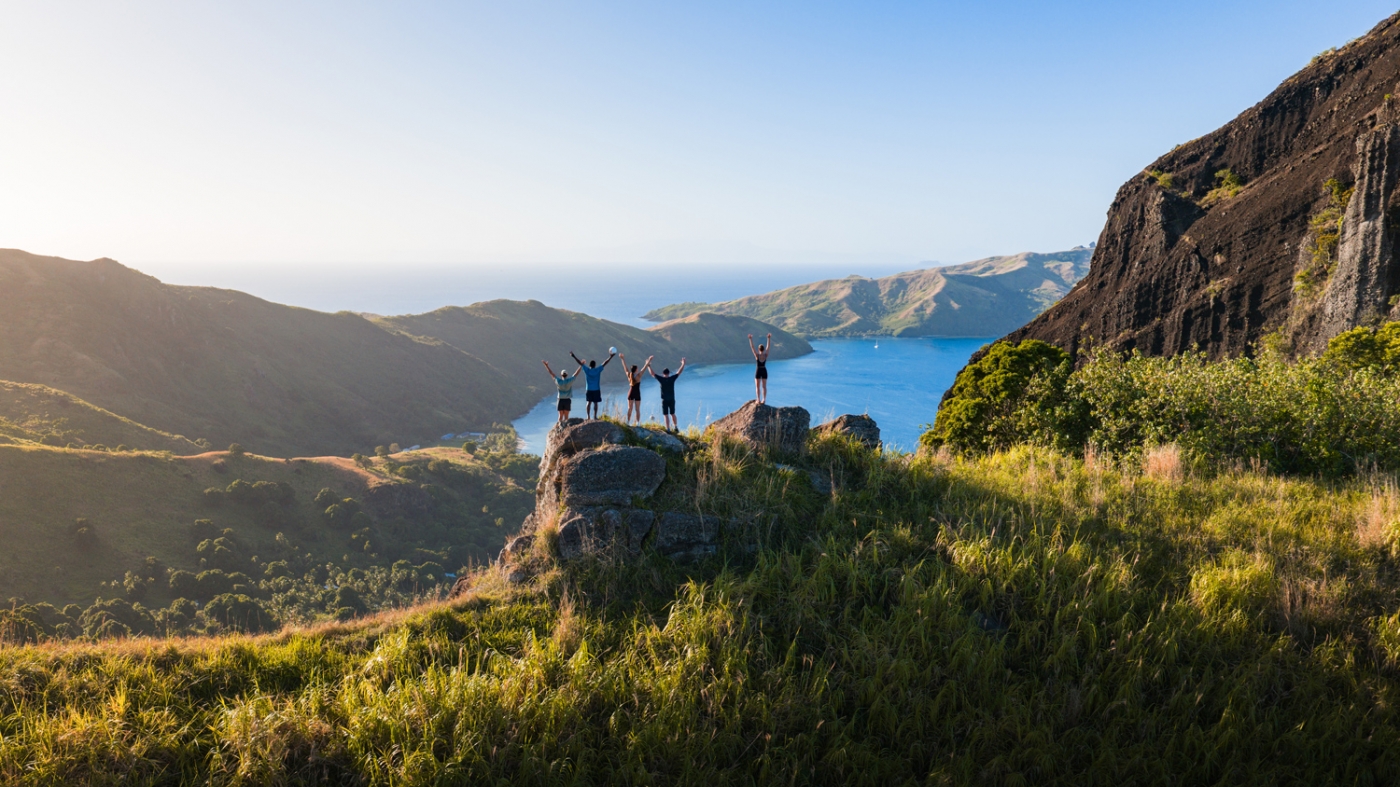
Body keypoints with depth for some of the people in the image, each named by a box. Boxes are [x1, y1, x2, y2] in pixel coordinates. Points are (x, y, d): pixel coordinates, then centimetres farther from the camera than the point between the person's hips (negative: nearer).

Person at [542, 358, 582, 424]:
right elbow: (577, 373, -4)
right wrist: (581, 365, 5)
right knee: (566, 416, 2)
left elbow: (551, 373, -2)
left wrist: (546, 365, 7)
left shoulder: (558, 381, -11)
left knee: (560, 416, 7)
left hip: (560, 400, 1)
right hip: (567, 400, -1)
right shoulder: (569, 381, -13)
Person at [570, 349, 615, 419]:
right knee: (595, 403, 3)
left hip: (589, 390, 1)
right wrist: (610, 357, -1)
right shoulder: (598, 370, -8)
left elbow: (580, 363, -2)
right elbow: (604, 363, -5)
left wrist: (574, 356, 2)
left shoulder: (587, 370, -6)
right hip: (596, 390, -1)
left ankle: (588, 416, 4)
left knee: (588, 402, 8)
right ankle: (595, 416, 2)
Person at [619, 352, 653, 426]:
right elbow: (644, 368, -17)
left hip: (630, 393, 3)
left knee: (630, 408, 10)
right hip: (637, 394, -3)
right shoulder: (638, 376, -16)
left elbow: (625, 366, 2)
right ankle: (638, 422, 5)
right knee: (637, 409, 3)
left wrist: (623, 358, 10)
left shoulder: (629, 375, -7)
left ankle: (628, 422, 12)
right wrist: (649, 361, -15)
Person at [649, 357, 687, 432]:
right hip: (672, 400, 3)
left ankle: (668, 429, -2)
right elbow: (679, 371, 6)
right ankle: (676, 427, 20)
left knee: (666, 415, 0)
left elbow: (652, 373, -3)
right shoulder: (672, 378, -5)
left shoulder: (661, 379, -9)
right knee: (672, 414, 18)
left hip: (664, 400, -3)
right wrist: (683, 363, 17)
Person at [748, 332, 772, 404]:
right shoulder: (766, 355, -9)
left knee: (757, 387, 4)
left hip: (758, 371, -3)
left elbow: (752, 347, -15)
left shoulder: (757, 355, -16)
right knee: (764, 386, 10)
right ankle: (764, 400, 12)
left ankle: (758, 400, 2)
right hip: (764, 371, 3)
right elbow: (768, 346, -2)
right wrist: (769, 338, 2)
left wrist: (750, 339, -13)